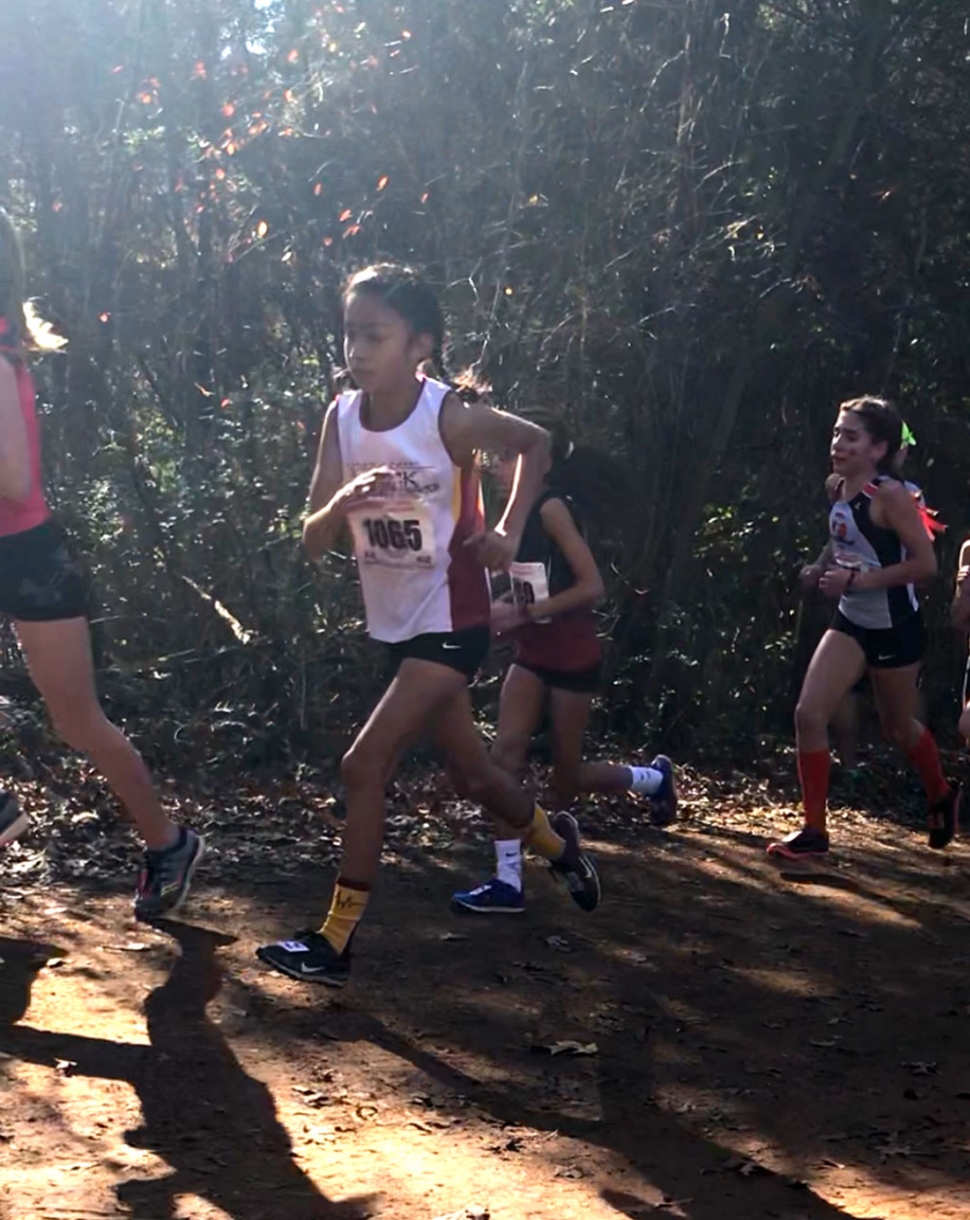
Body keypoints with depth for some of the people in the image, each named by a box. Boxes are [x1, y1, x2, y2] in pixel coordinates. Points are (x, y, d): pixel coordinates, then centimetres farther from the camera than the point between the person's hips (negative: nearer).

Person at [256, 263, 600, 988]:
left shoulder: (450, 419, -18)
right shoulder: (342, 420, -5)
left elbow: (536, 443, 1)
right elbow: (313, 542, -6)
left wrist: (509, 534, -7)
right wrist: (341, 506, -27)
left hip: (452, 626, -6)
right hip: (394, 626, 6)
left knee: (365, 766, -14)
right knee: (470, 772, 20)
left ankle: (335, 943, -4)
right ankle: (557, 844, 48)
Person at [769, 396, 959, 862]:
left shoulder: (890, 495, -22)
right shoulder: (836, 487, 0)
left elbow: (925, 564, -24)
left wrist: (856, 579, -27)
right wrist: (821, 566, 0)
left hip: (894, 628, -6)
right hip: (851, 622, 6)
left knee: (898, 727, 14)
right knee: (809, 714, -8)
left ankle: (942, 796, 45)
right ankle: (814, 830, 1)